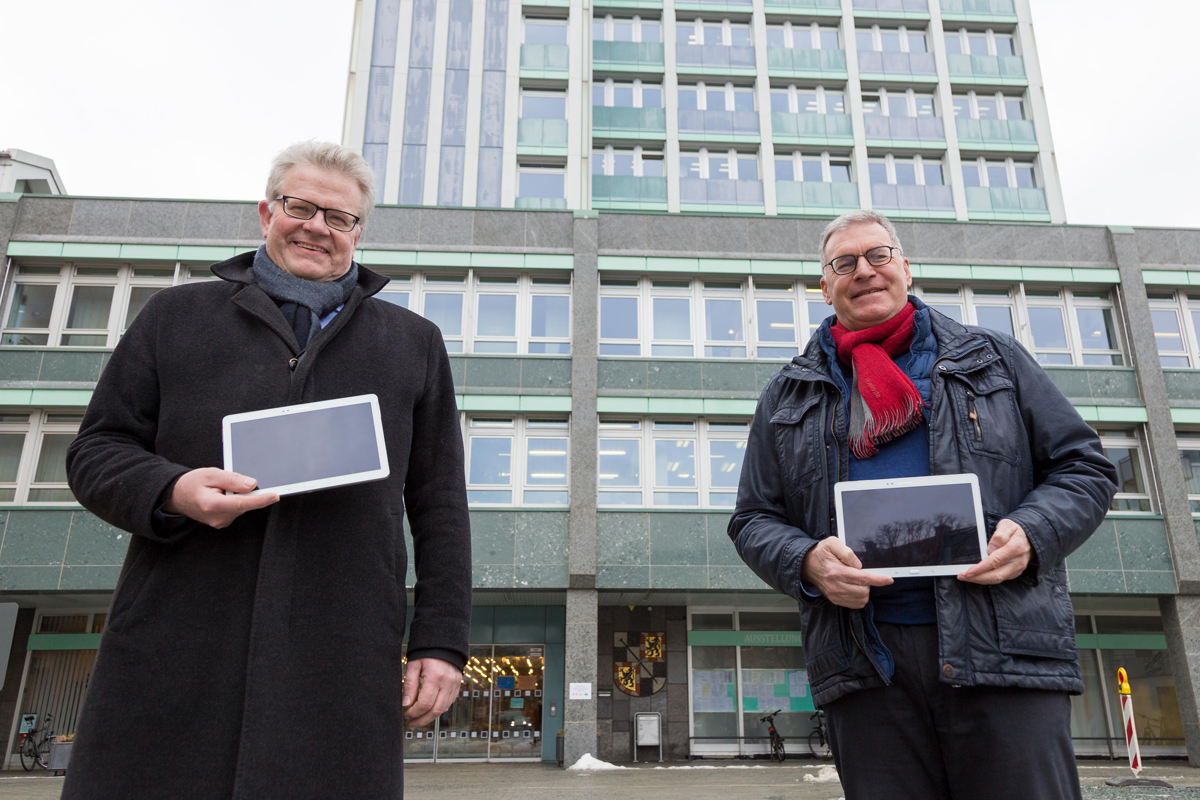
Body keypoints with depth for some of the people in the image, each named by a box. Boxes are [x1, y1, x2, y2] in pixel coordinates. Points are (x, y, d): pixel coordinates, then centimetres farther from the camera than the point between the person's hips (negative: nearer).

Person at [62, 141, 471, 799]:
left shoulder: (413, 344, 16)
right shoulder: (176, 316, 16)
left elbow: (440, 505, 11)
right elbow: (96, 450, 13)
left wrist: (441, 642, 2)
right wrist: (171, 491, -10)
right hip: (173, 655, 1)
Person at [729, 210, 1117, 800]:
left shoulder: (993, 359, 15)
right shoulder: (787, 397, 16)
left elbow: (1084, 467, 13)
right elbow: (754, 521, 14)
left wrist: (1032, 531, -8)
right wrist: (807, 562, -8)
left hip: (1003, 647, 0)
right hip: (863, 659, 1)